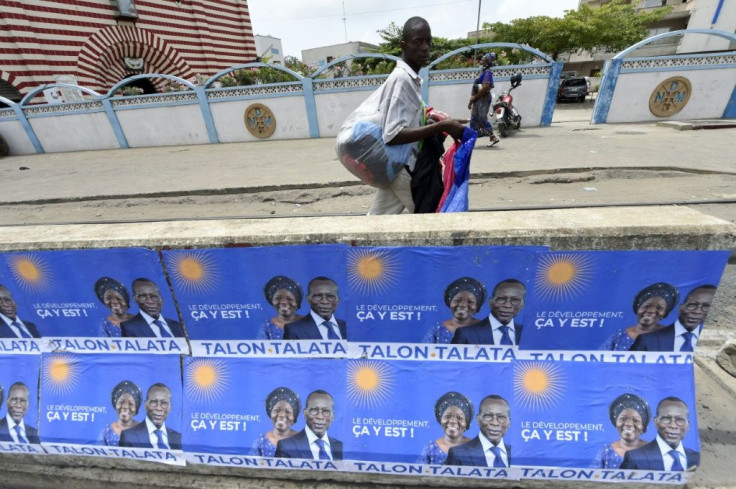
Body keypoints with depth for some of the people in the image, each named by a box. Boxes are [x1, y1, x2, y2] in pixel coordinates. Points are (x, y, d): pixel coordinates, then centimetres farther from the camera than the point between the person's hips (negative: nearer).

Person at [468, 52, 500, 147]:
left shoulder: (487, 72, -10)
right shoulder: (483, 71, 17)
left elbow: (485, 87, -21)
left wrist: (474, 98, -16)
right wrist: (472, 100, 11)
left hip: (484, 99, -9)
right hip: (478, 99, 9)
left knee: (482, 119, -8)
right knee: (474, 119, 8)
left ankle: (493, 137, 1)